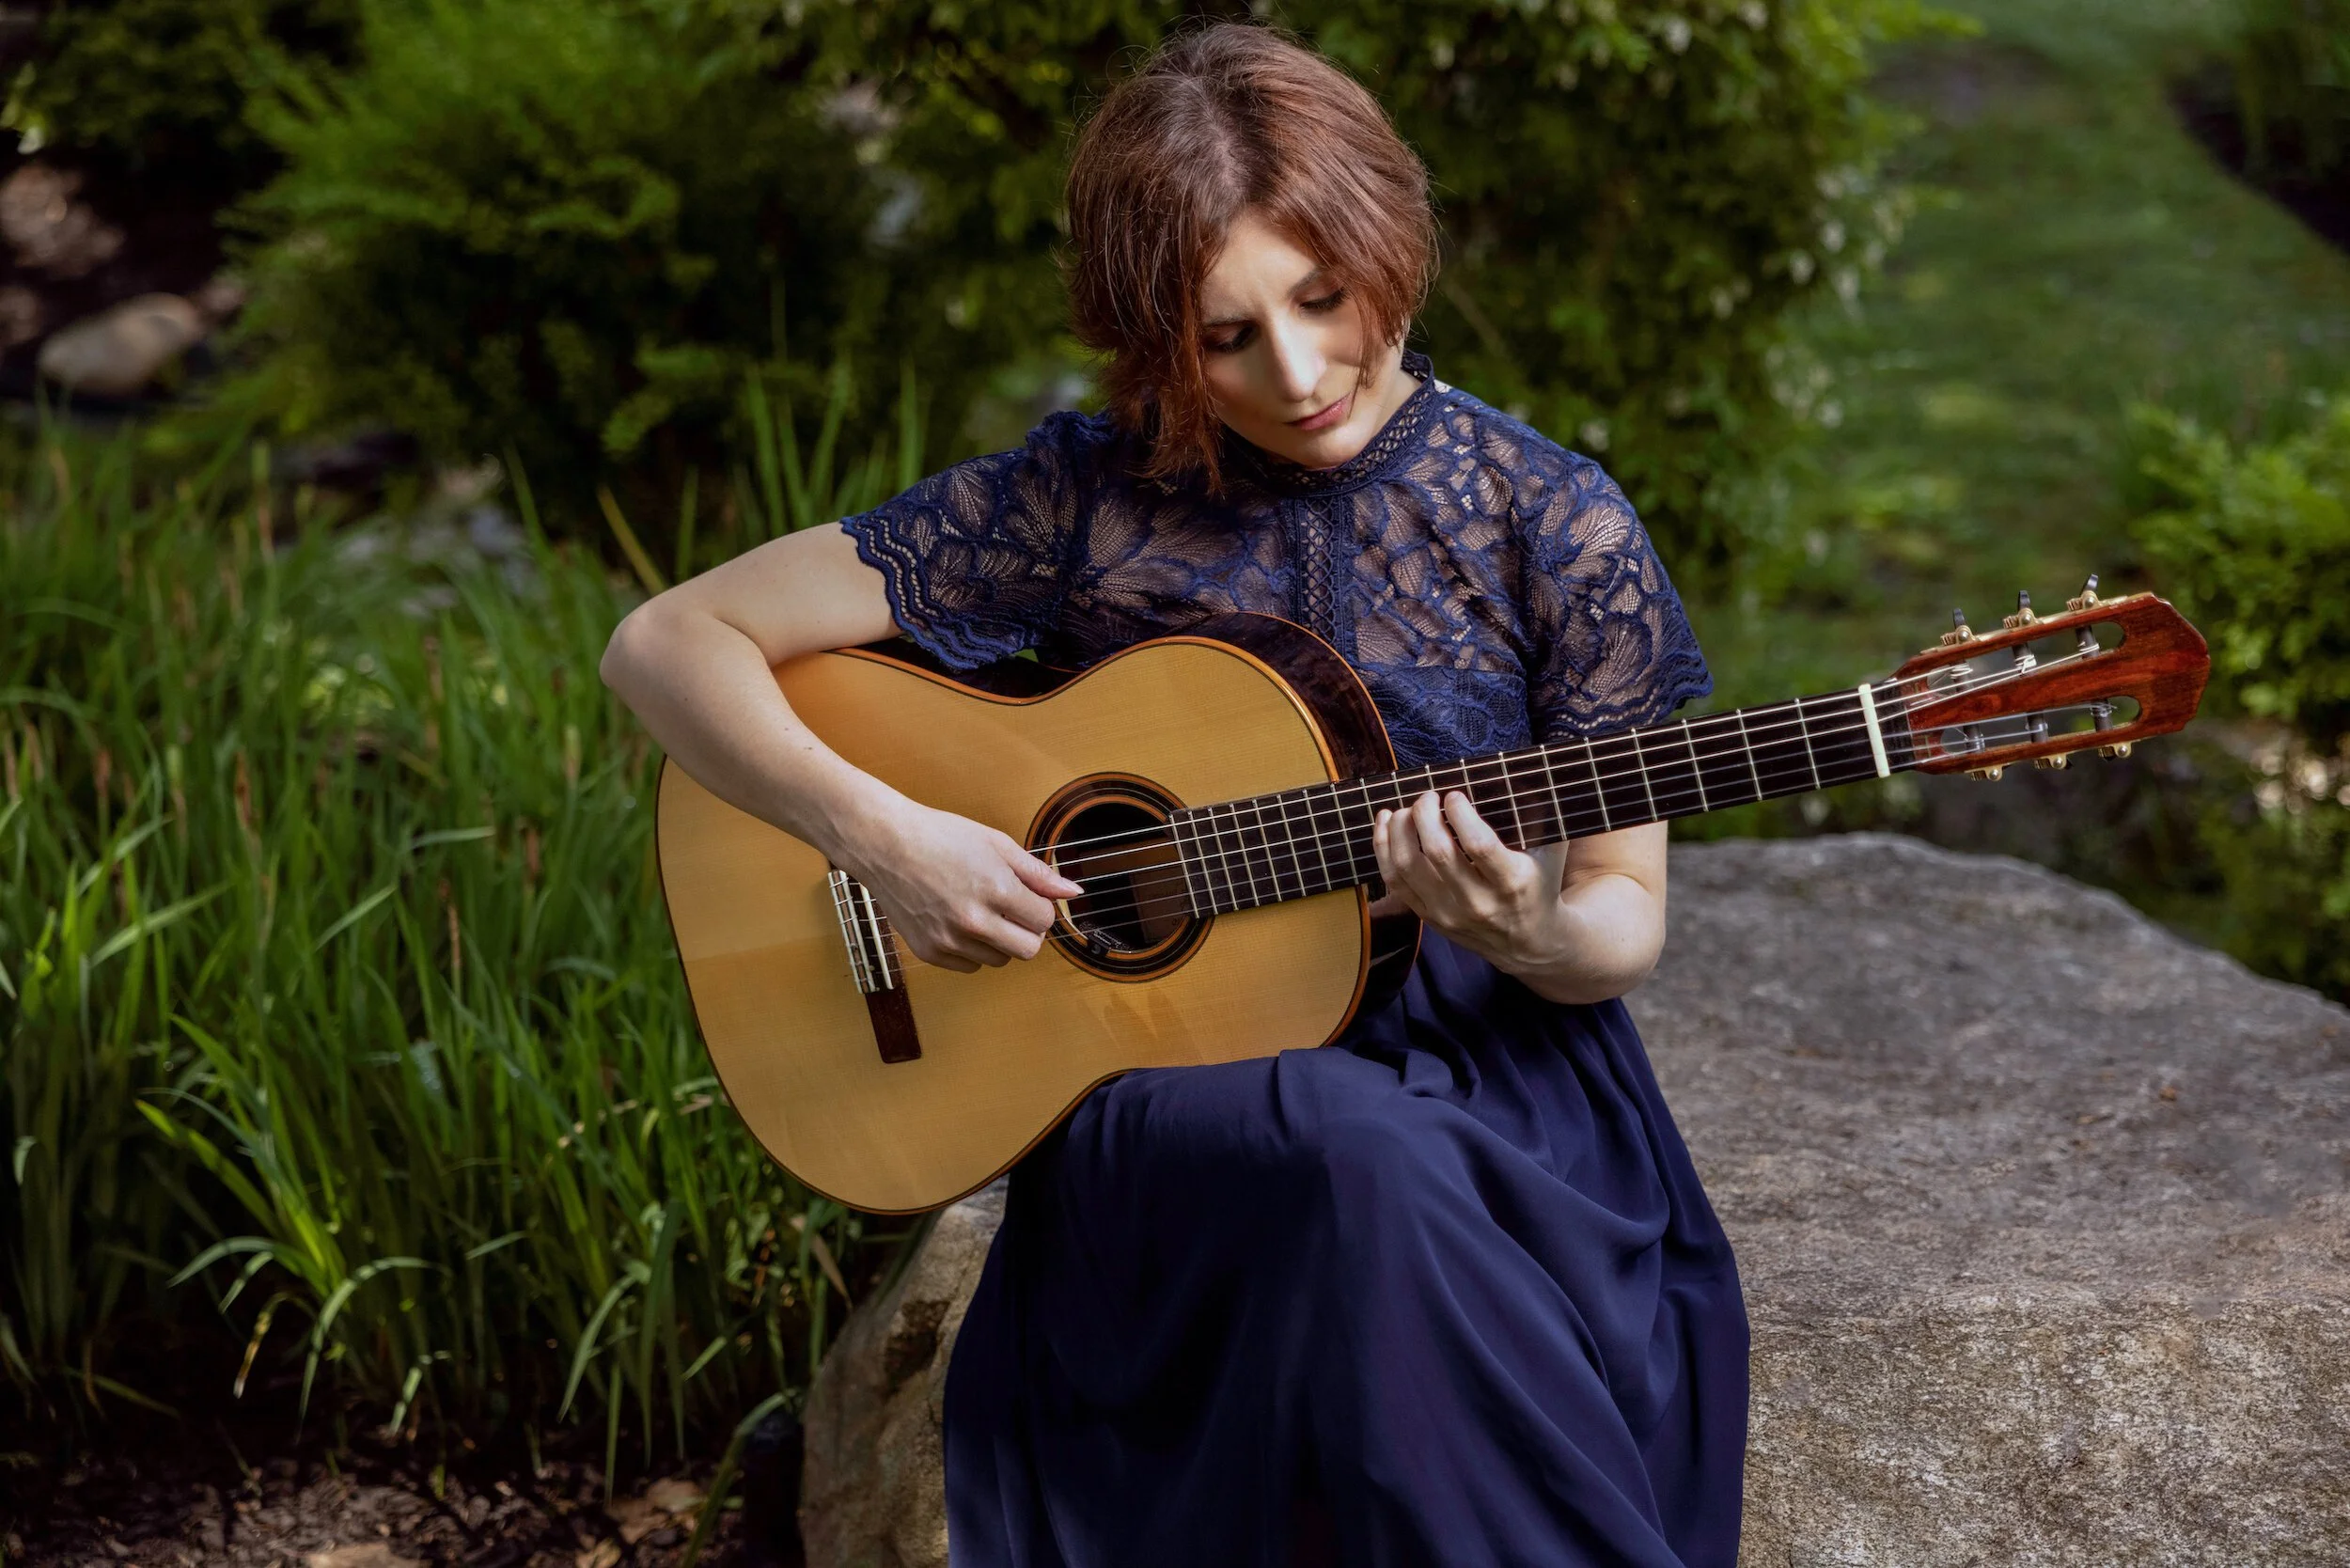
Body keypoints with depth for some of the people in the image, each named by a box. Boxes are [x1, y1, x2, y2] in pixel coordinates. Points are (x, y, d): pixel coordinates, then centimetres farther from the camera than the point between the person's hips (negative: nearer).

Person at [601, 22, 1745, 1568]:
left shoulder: (1555, 526, -1)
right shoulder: (1082, 498, -3)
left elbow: (1626, 920, 4)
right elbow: (668, 642, -2)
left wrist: (1531, 933, -20)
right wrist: (881, 836, -16)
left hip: (1492, 1077, 1)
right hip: (1166, 1079, 0)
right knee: (1370, 1167, -35)